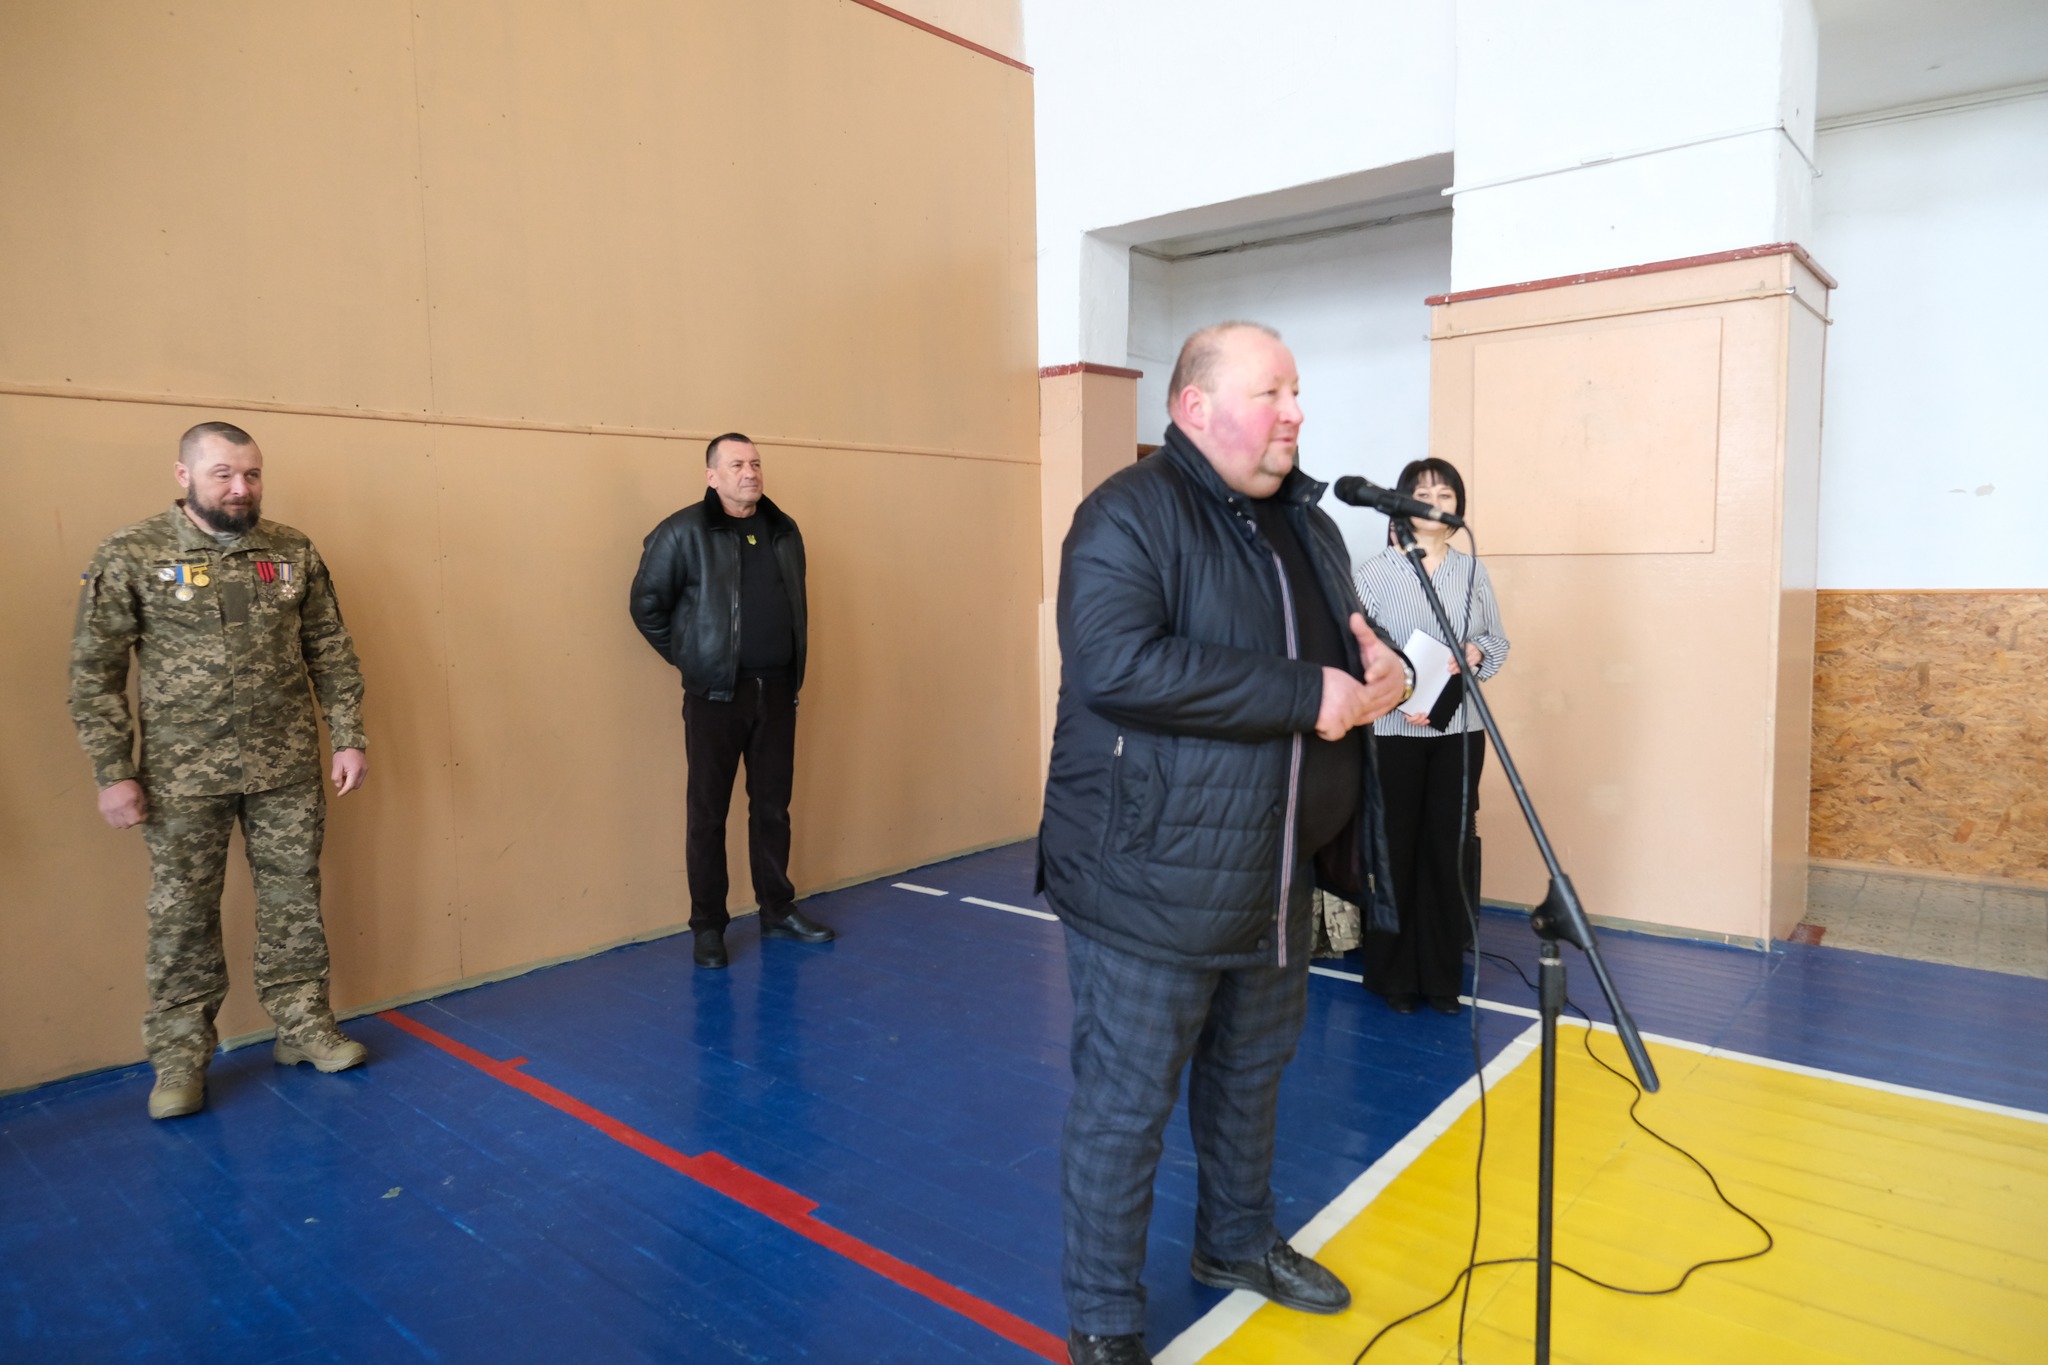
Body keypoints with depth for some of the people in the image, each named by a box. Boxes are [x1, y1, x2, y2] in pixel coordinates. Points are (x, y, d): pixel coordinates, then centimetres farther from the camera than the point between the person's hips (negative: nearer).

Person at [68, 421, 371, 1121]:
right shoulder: (130, 556, -5)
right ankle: (180, 1057, 21)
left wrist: (348, 738, 1)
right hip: (183, 775, -2)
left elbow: (331, 653, 7)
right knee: (182, 915, 7)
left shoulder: (294, 553, 3)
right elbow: (93, 673, -3)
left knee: (295, 900, 10)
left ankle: (303, 1026, 25)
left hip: (288, 768, 2)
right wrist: (112, 773, -7)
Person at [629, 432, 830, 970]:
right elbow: (646, 604, -2)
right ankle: (708, 926, 15)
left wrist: (791, 664, 13)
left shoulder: (784, 531, 10)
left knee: (773, 806, 13)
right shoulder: (683, 533, -6)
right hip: (716, 694, -4)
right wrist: (688, 657, 0)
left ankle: (778, 911, 25)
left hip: (777, 691, 5)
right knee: (708, 812, 4)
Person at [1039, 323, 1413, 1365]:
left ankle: (1237, 1241, 48)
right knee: (1124, 1108, 4)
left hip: (1276, 878, 8)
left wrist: (1384, 672, -5)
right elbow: (1116, 664, -30)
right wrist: (1305, 695, -26)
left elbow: (1354, 645, 21)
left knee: (1251, 1072, 24)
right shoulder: (1129, 515, -15)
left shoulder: (1307, 524, 12)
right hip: (1149, 881, -8)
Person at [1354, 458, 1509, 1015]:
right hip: (1392, 732, -3)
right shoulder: (1373, 572, -2)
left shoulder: (1474, 570, 9)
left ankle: (1443, 975, 20)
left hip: (1459, 731, 3)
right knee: (1394, 852, 3)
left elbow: (1499, 641, 13)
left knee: (1448, 852, 7)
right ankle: (1393, 976, 17)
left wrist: (1475, 652, -9)